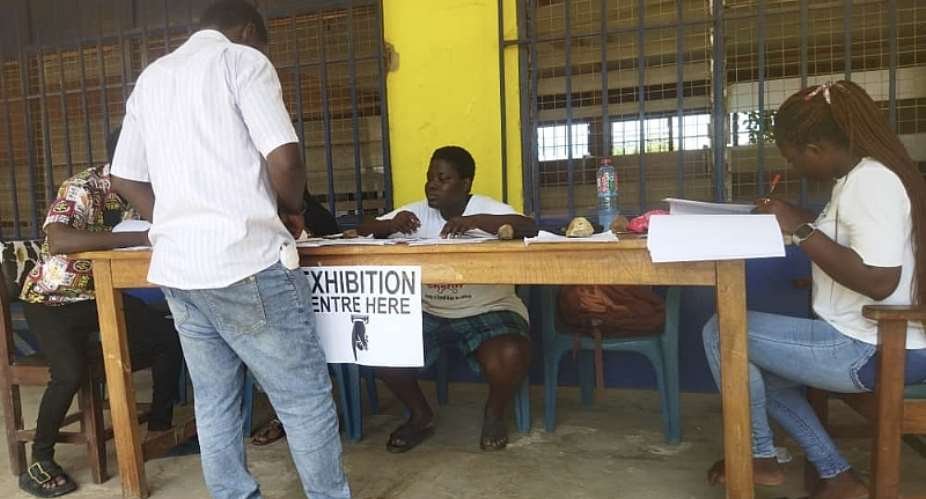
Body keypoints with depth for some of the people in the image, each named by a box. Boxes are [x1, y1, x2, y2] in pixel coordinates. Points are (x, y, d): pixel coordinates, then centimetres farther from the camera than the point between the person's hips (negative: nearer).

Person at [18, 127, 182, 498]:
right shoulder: (81, 189, -24)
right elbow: (57, 241, -42)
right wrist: (139, 237, -45)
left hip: (101, 295, 6)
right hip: (53, 300, -6)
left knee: (169, 337, -8)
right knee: (71, 372, -27)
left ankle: (160, 426, 9)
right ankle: (40, 460, -2)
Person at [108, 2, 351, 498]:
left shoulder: (150, 77, 19)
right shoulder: (242, 59, -2)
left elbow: (125, 178, 19)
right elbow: (285, 160, -14)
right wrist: (290, 209, 5)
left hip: (175, 266, 8)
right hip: (246, 260, -7)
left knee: (213, 400, 14)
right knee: (305, 397, 3)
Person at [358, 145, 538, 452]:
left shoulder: (486, 208, -5)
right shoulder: (418, 212, 6)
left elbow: (530, 228, -22)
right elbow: (363, 231, 5)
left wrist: (476, 220, -33)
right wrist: (391, 224, -18)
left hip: (487, 311, -4)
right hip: (428, 314, 4)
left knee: (509, 357, -32)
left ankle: (494, 414, 5)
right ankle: (421, 416, 8)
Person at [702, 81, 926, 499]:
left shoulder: (870, 181, -21)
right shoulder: (861, 175, 10)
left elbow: (879, 280, -30)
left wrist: (802, 231, -23)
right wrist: (800, 221, 5)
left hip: (875, 352, -11)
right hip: (868, 341, 11)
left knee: (721, 333, -10)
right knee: (764, 369, 23)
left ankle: (759, 458, 9)